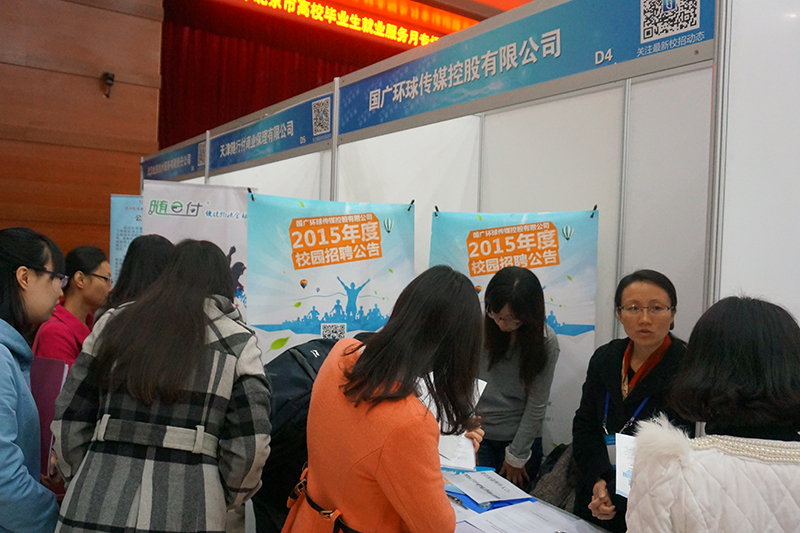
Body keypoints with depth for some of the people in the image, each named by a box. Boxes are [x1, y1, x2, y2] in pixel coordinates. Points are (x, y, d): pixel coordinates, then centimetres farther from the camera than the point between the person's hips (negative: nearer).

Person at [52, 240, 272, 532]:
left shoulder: (113, 325, 8)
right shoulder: (237, 342, -1)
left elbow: (69, 420, 9)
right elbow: (250, 444, -5)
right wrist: (225, 499, 13)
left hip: (95, 508, 3)